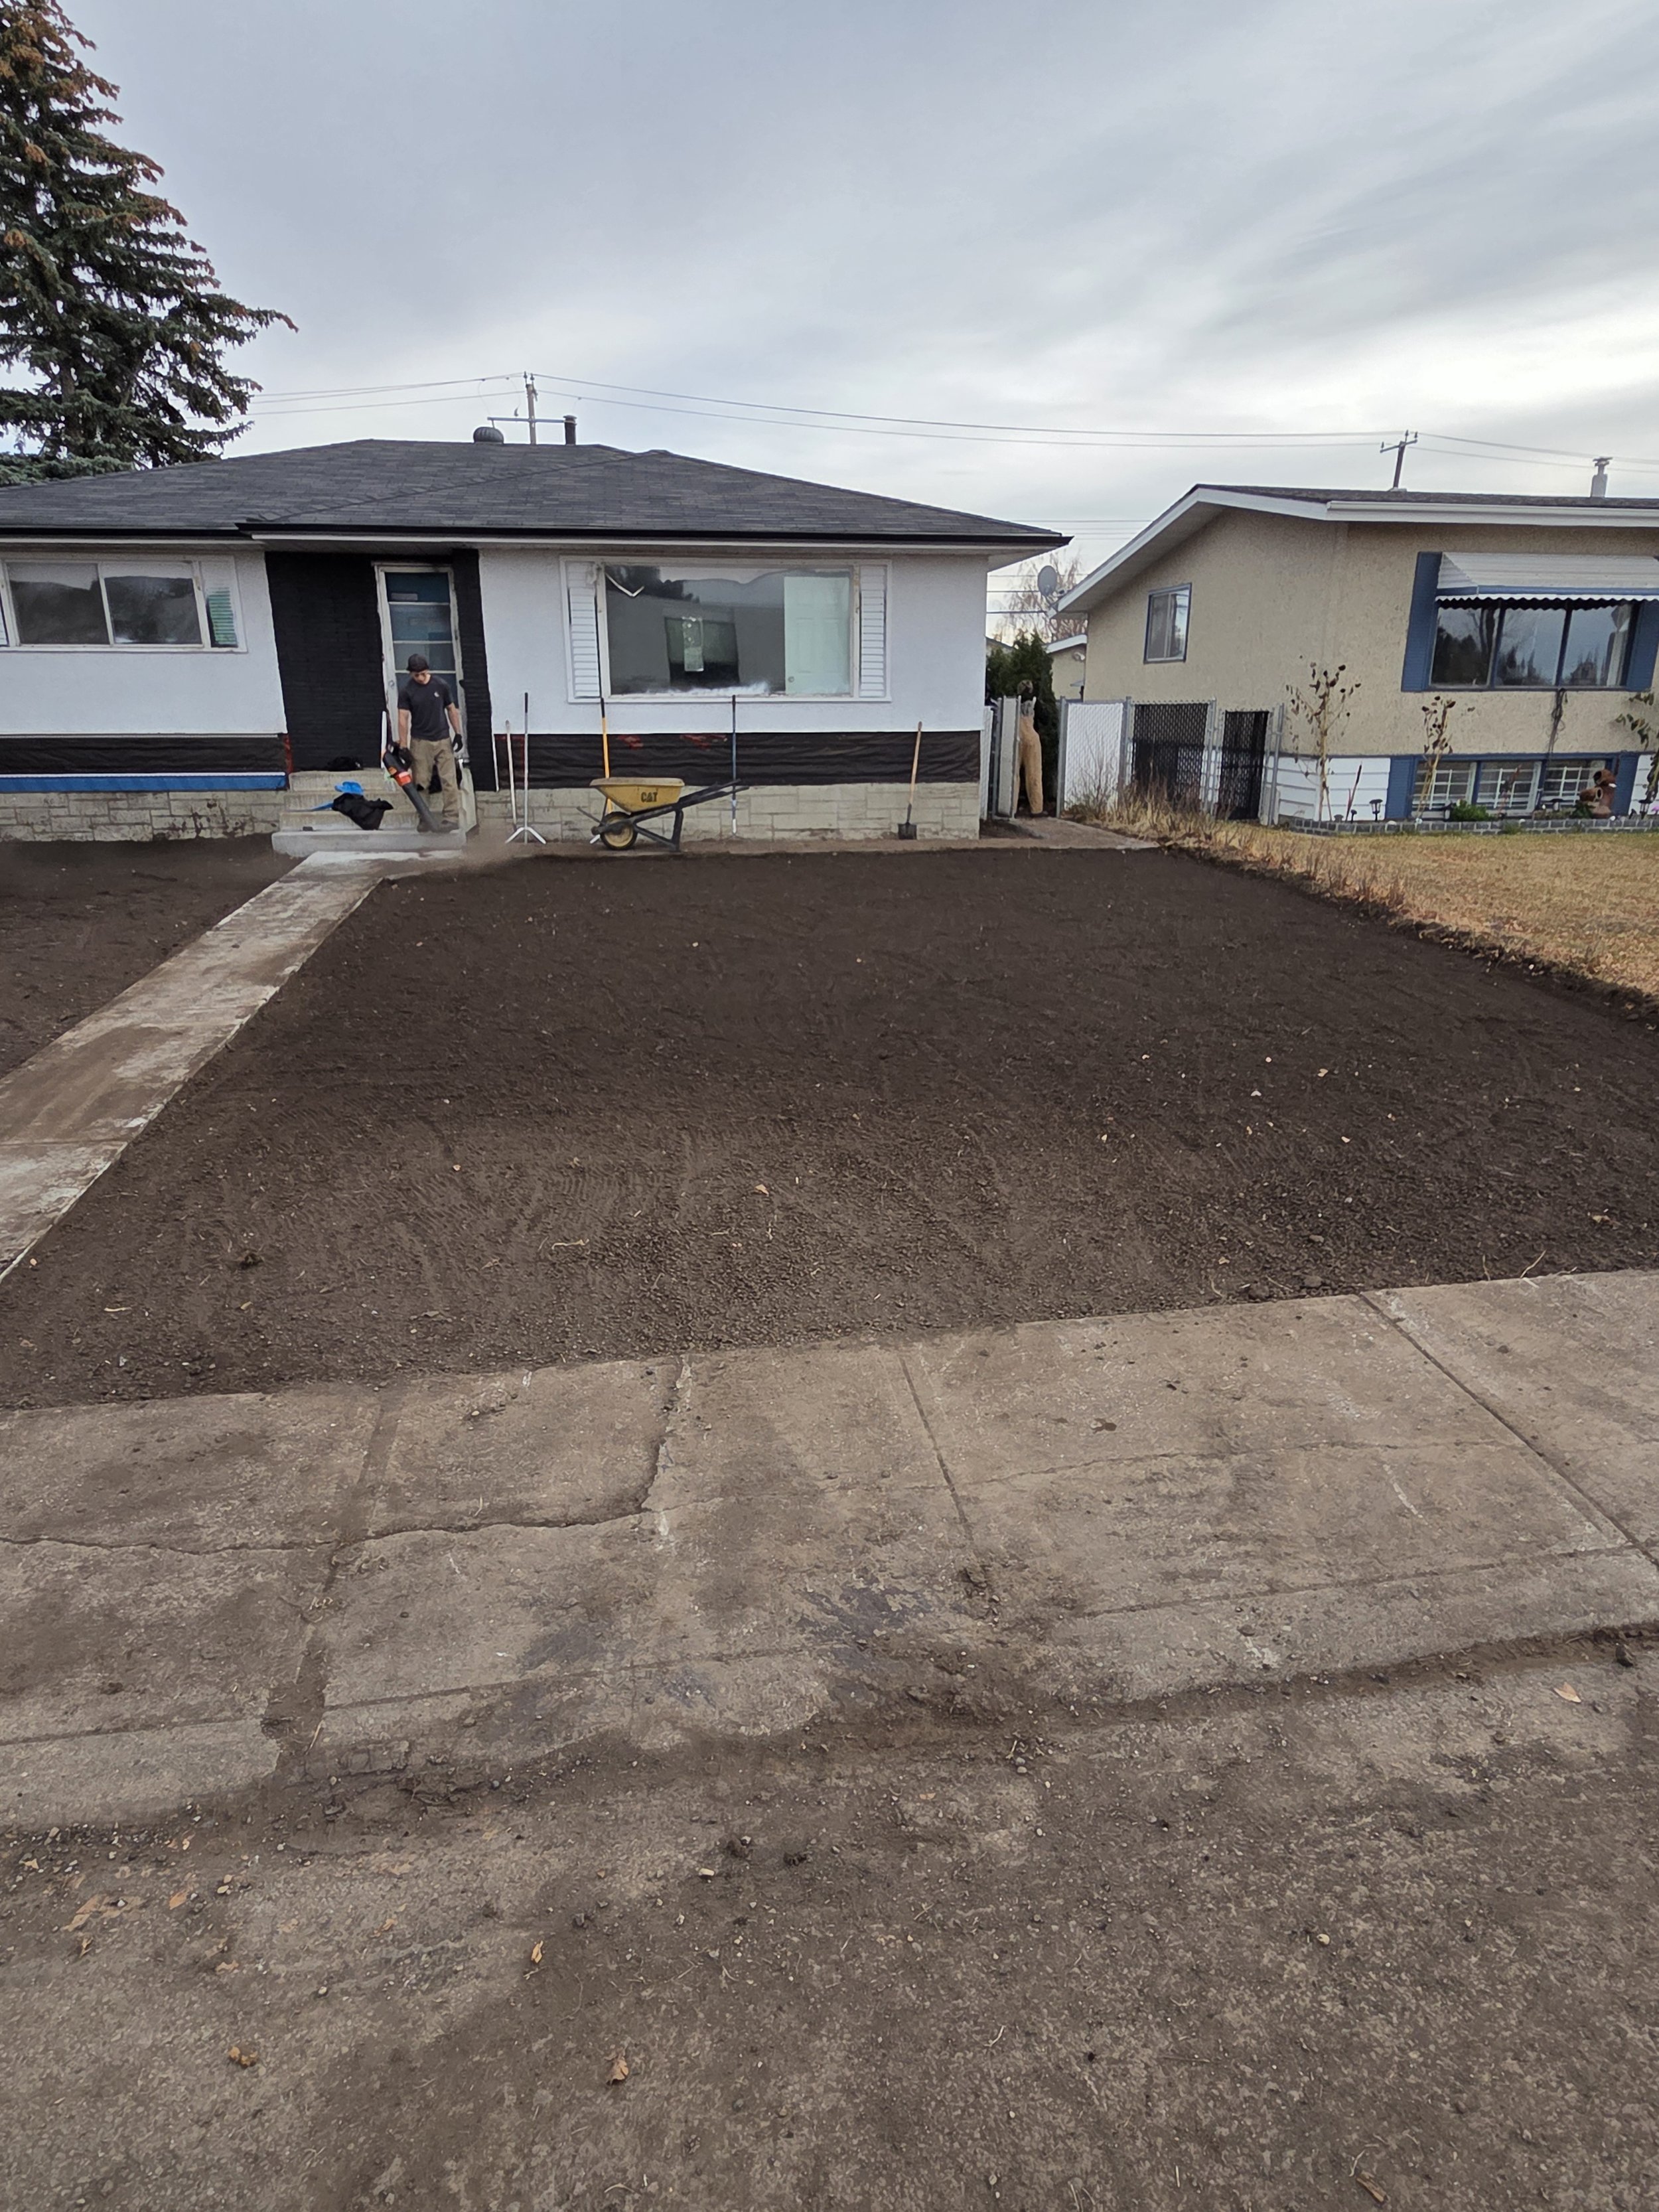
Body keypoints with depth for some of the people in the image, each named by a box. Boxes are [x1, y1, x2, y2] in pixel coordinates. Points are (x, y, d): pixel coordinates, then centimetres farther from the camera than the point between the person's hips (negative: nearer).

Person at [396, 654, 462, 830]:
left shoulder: (441, 685, 1)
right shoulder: (406, 691, -3)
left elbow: (452, 710, 11)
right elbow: (403, 718, -6)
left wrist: (458, 734, 5)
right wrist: (403, 746, -12)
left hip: (443, 740, 1)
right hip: (420, 741, -1)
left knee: (450, 781, -6)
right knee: (421, 783, 1)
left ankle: (452, 818, -5)